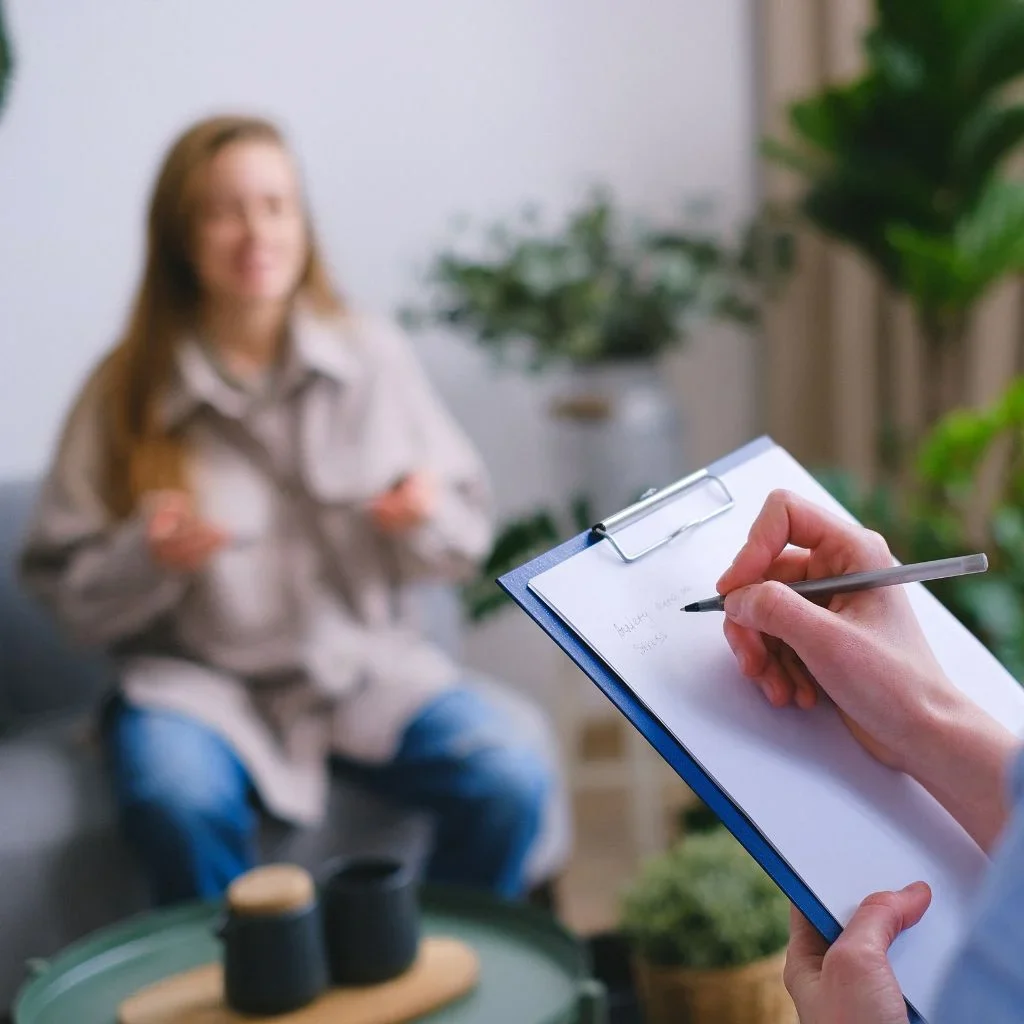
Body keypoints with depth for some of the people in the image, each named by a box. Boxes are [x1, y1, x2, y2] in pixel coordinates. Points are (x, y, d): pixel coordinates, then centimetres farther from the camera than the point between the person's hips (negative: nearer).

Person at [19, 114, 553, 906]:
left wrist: (429, 518, -15)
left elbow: (468, 536, 8)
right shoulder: (126, 394, -2)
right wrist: (148, 558, -20)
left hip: (369, 662, 2)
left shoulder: (375, 356, 2)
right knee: (180, 804, -34)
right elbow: (67, 592, 0)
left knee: (512, 781, -23)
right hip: (201, 677, -1)